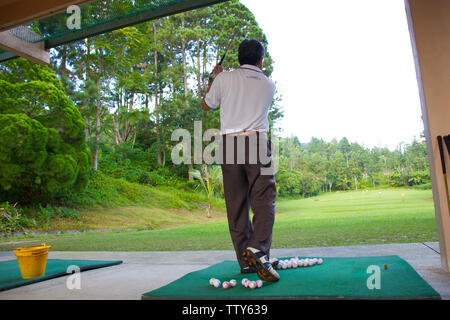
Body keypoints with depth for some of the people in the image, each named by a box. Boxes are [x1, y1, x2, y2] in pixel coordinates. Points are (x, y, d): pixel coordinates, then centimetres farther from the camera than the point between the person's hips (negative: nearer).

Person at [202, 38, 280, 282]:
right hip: (257, 143, -1)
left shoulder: (225, 79, 7)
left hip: (229, 143, 1)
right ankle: (257, 250, -22)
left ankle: (246, 261, 10)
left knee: (236, 204, 5)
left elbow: (206, 105, 20)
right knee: (264, 200, -3)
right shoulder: (269, 84, 13)